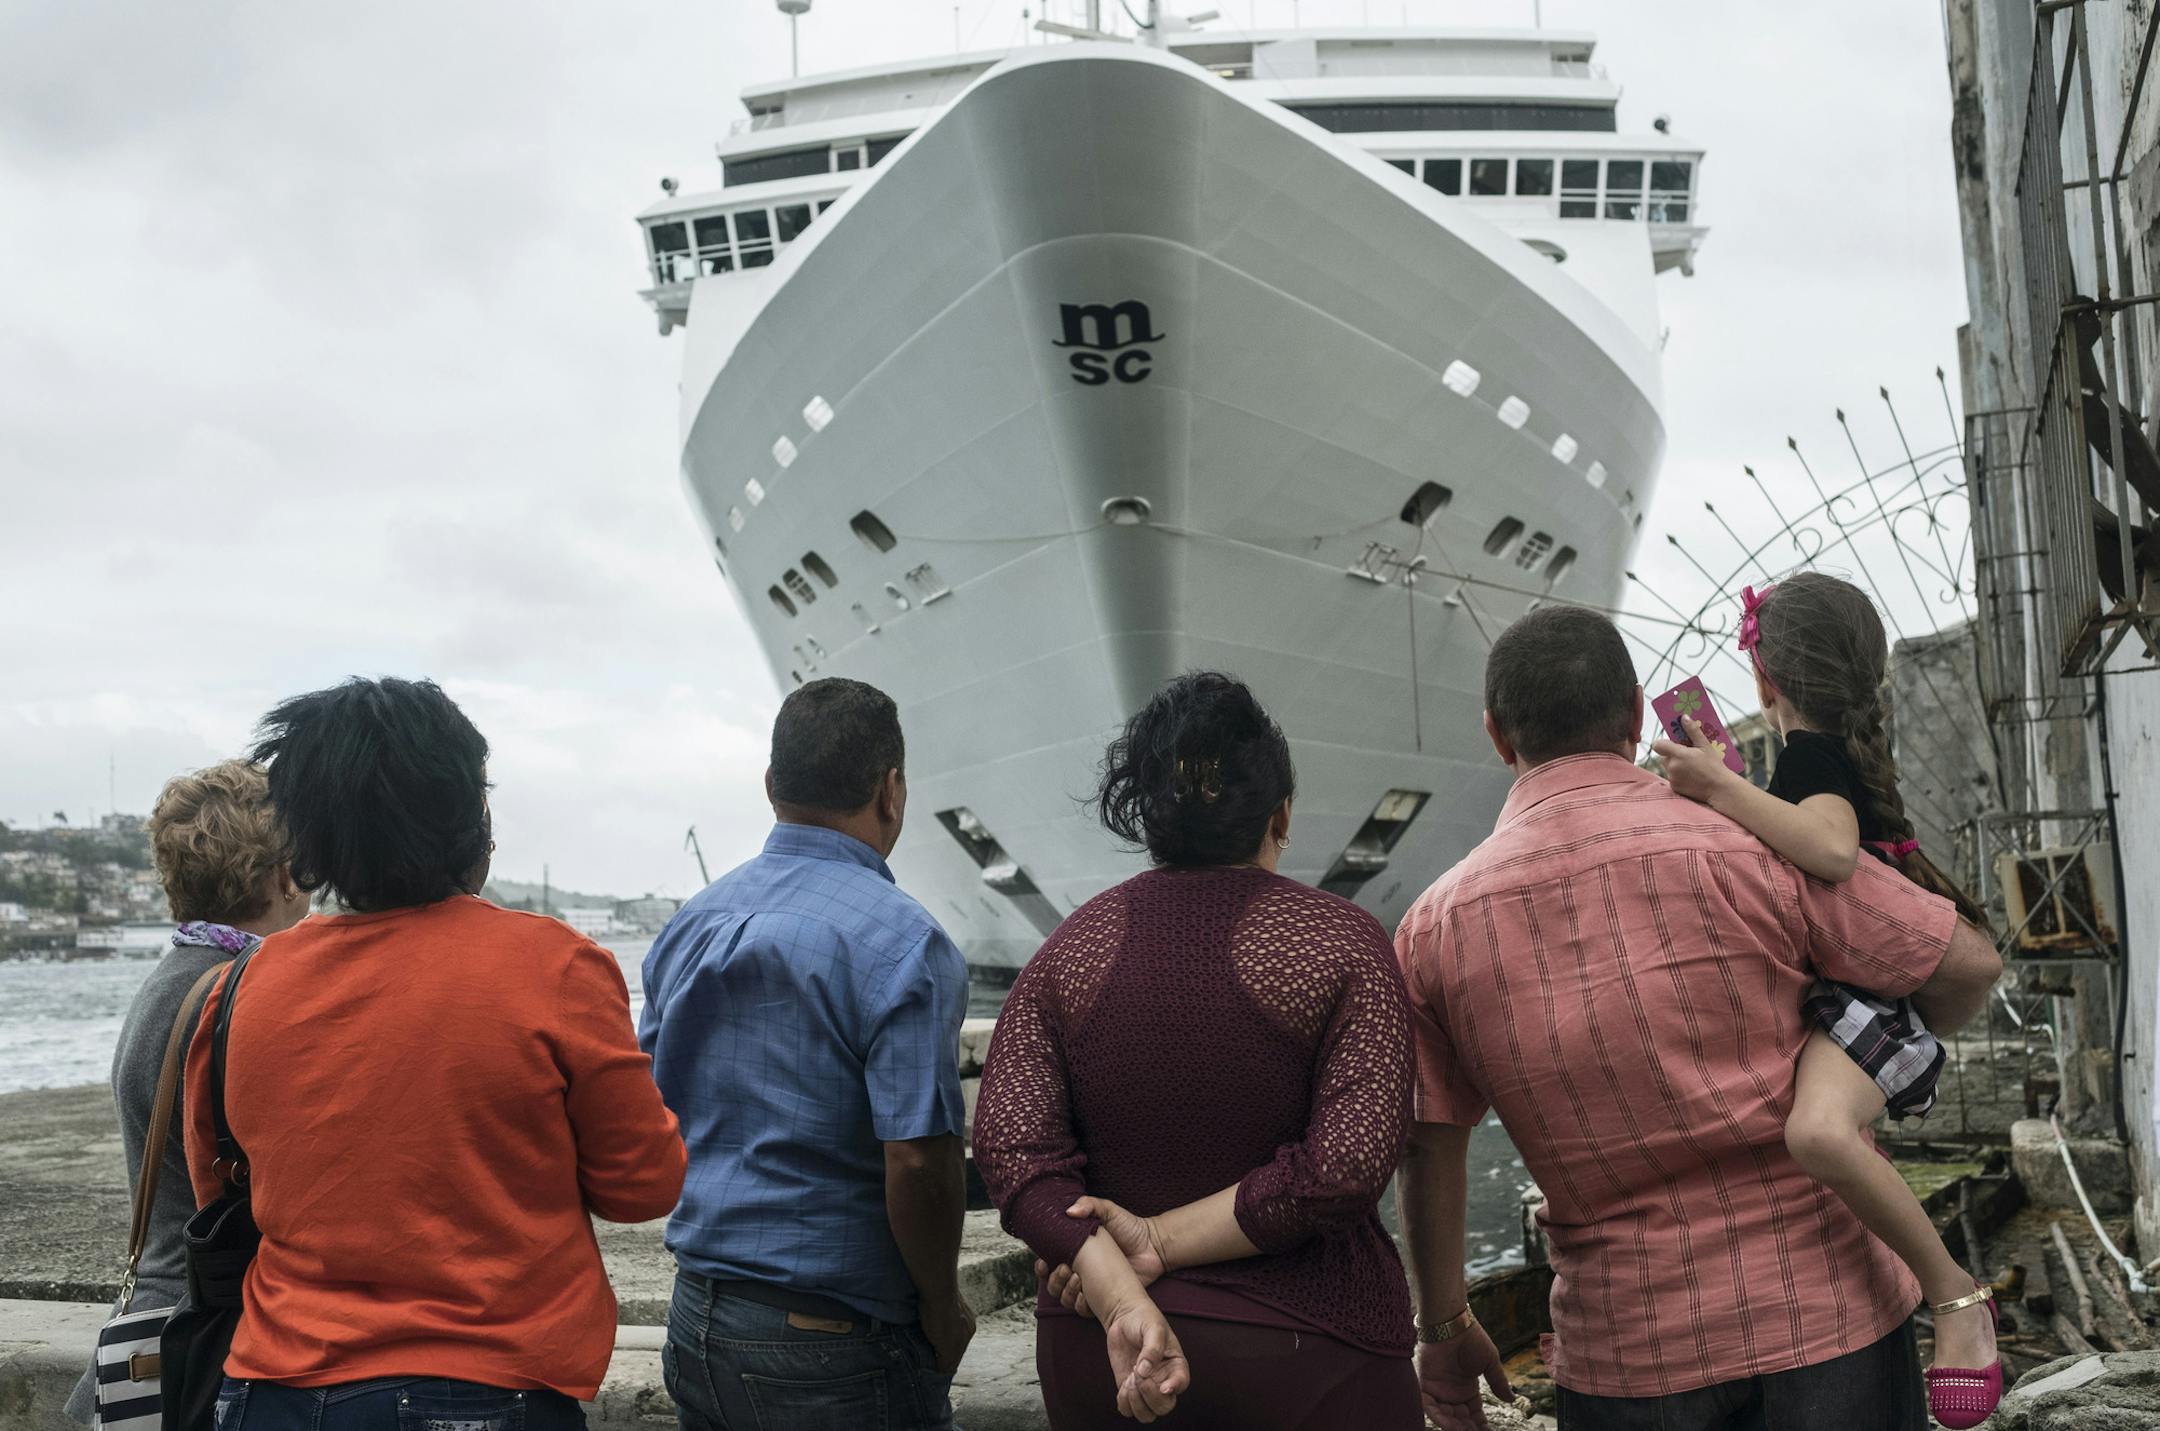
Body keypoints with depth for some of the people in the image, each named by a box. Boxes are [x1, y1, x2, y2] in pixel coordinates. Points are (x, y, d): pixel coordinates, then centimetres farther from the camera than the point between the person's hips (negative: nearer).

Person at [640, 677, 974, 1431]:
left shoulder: (691, 924, 6)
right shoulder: (899, 942, -17)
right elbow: (917, 1160, -21)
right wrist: (943, 1310, -7)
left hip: (696, 1317, 7)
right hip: (828, 1343, -7)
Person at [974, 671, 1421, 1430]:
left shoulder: (1070, 949, 1)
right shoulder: (1341, 943, -7)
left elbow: (1010, 1147, -10)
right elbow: (1349, 1164, -17)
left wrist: (1122, 1302, -18)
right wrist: (1164, 1241, -12)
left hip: (1097, 1363, 3)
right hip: (1302, 1354, -3)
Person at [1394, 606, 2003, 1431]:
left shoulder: (1434, 929, -3)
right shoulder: (1744, 847, -11)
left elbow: (1428, 1152, 4)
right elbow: (1967, 964, -5)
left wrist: (1442, 1327, 17)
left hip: (1625, 1349, 2)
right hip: (1825, 1306, -2)